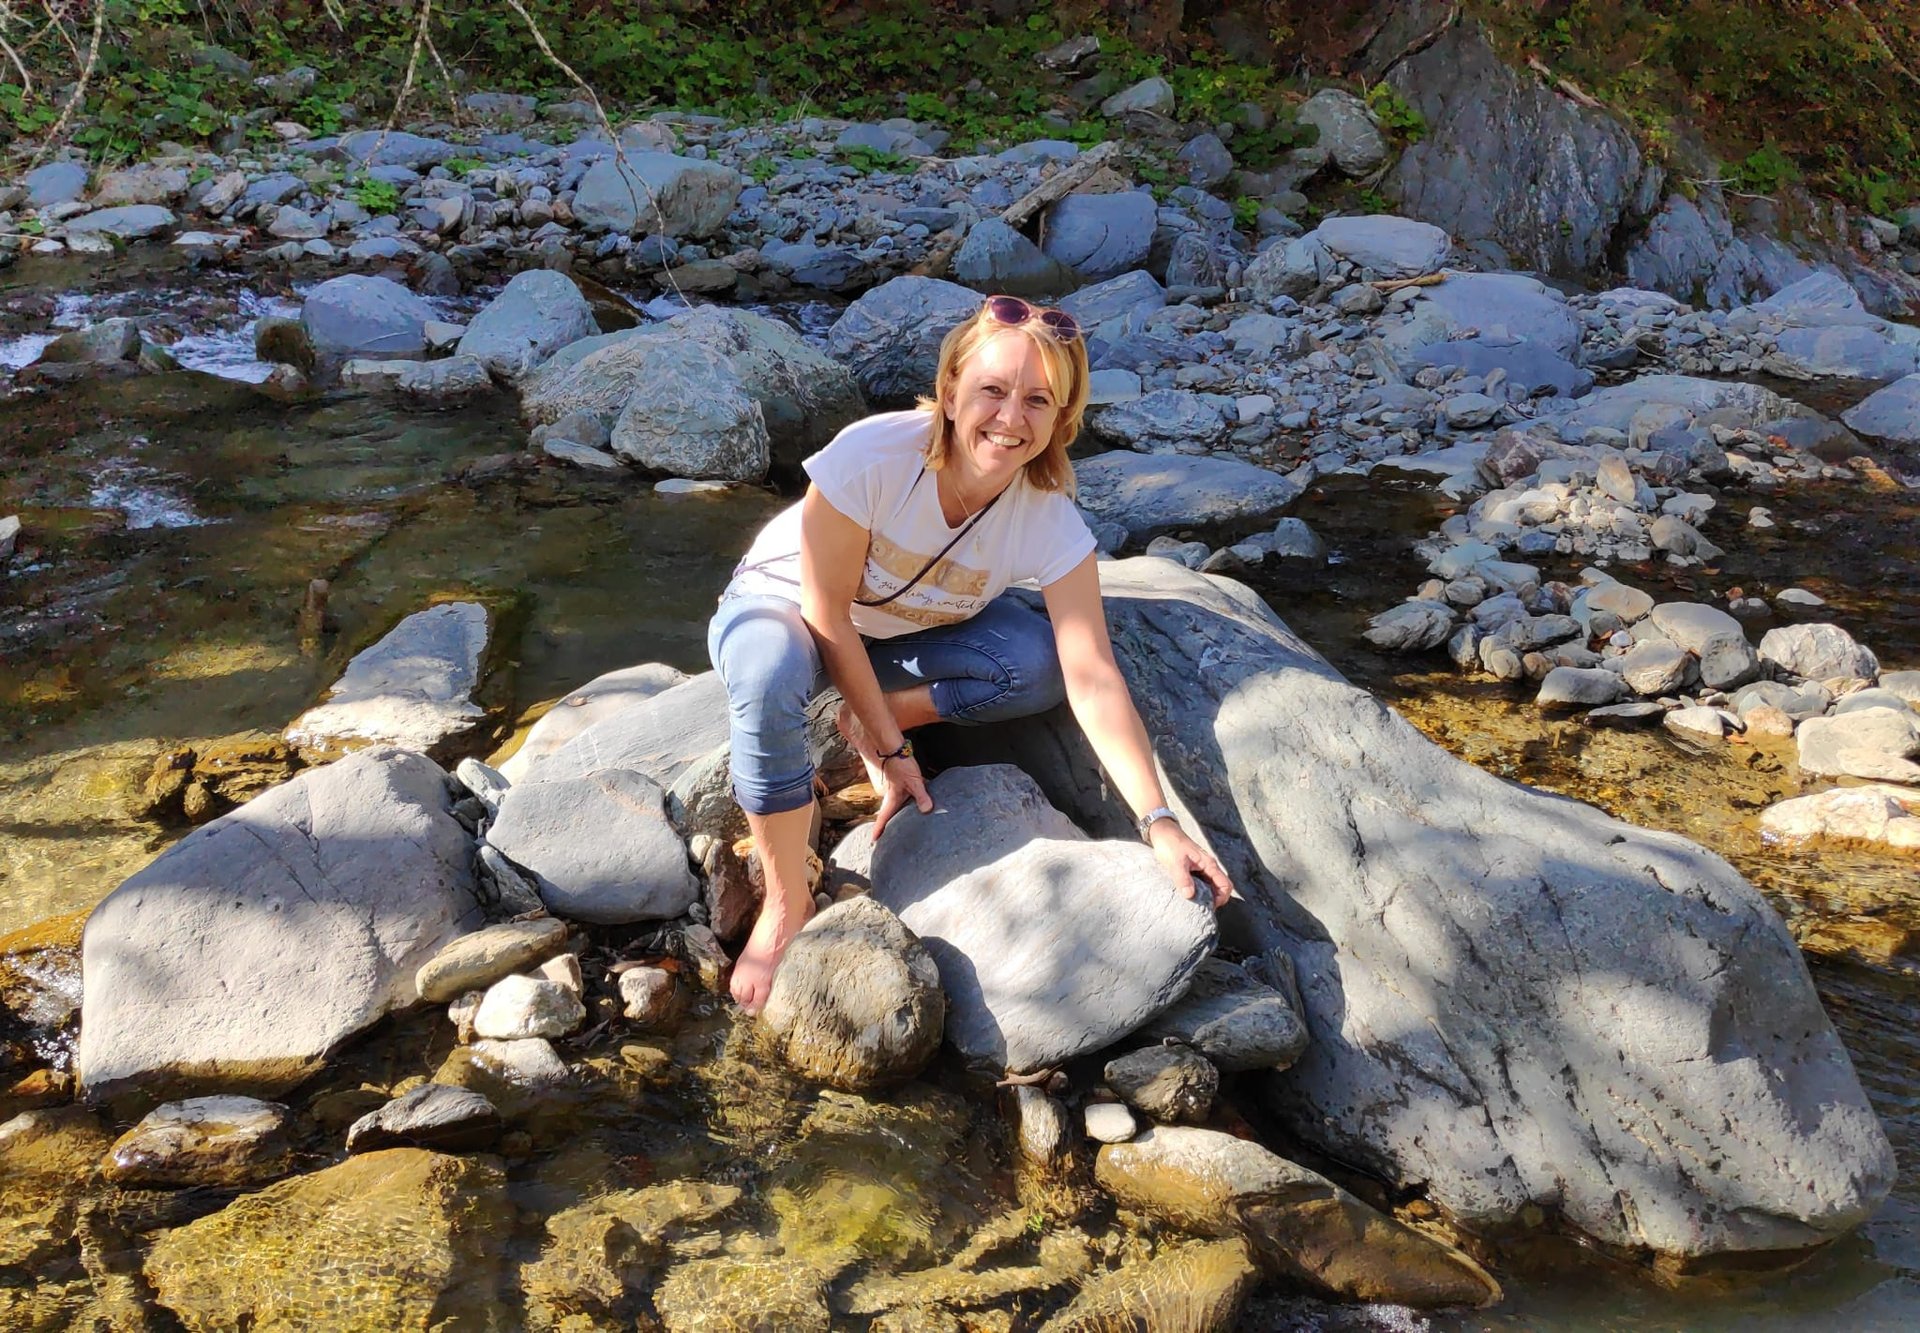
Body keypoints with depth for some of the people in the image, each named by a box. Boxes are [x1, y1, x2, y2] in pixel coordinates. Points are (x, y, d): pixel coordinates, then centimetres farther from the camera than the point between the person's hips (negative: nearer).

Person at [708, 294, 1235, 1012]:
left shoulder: (1050, 523, -25)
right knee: (772, 677, -39)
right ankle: (786, 904, -20)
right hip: (784, 605, -3)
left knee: (1044, 660, -24)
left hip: (908, 635, 3)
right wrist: (890, 750, -23)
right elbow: (828, 614, -26)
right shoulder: (870, 455, -35)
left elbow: (1092, 680, -28)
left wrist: (1160, 822, -37)